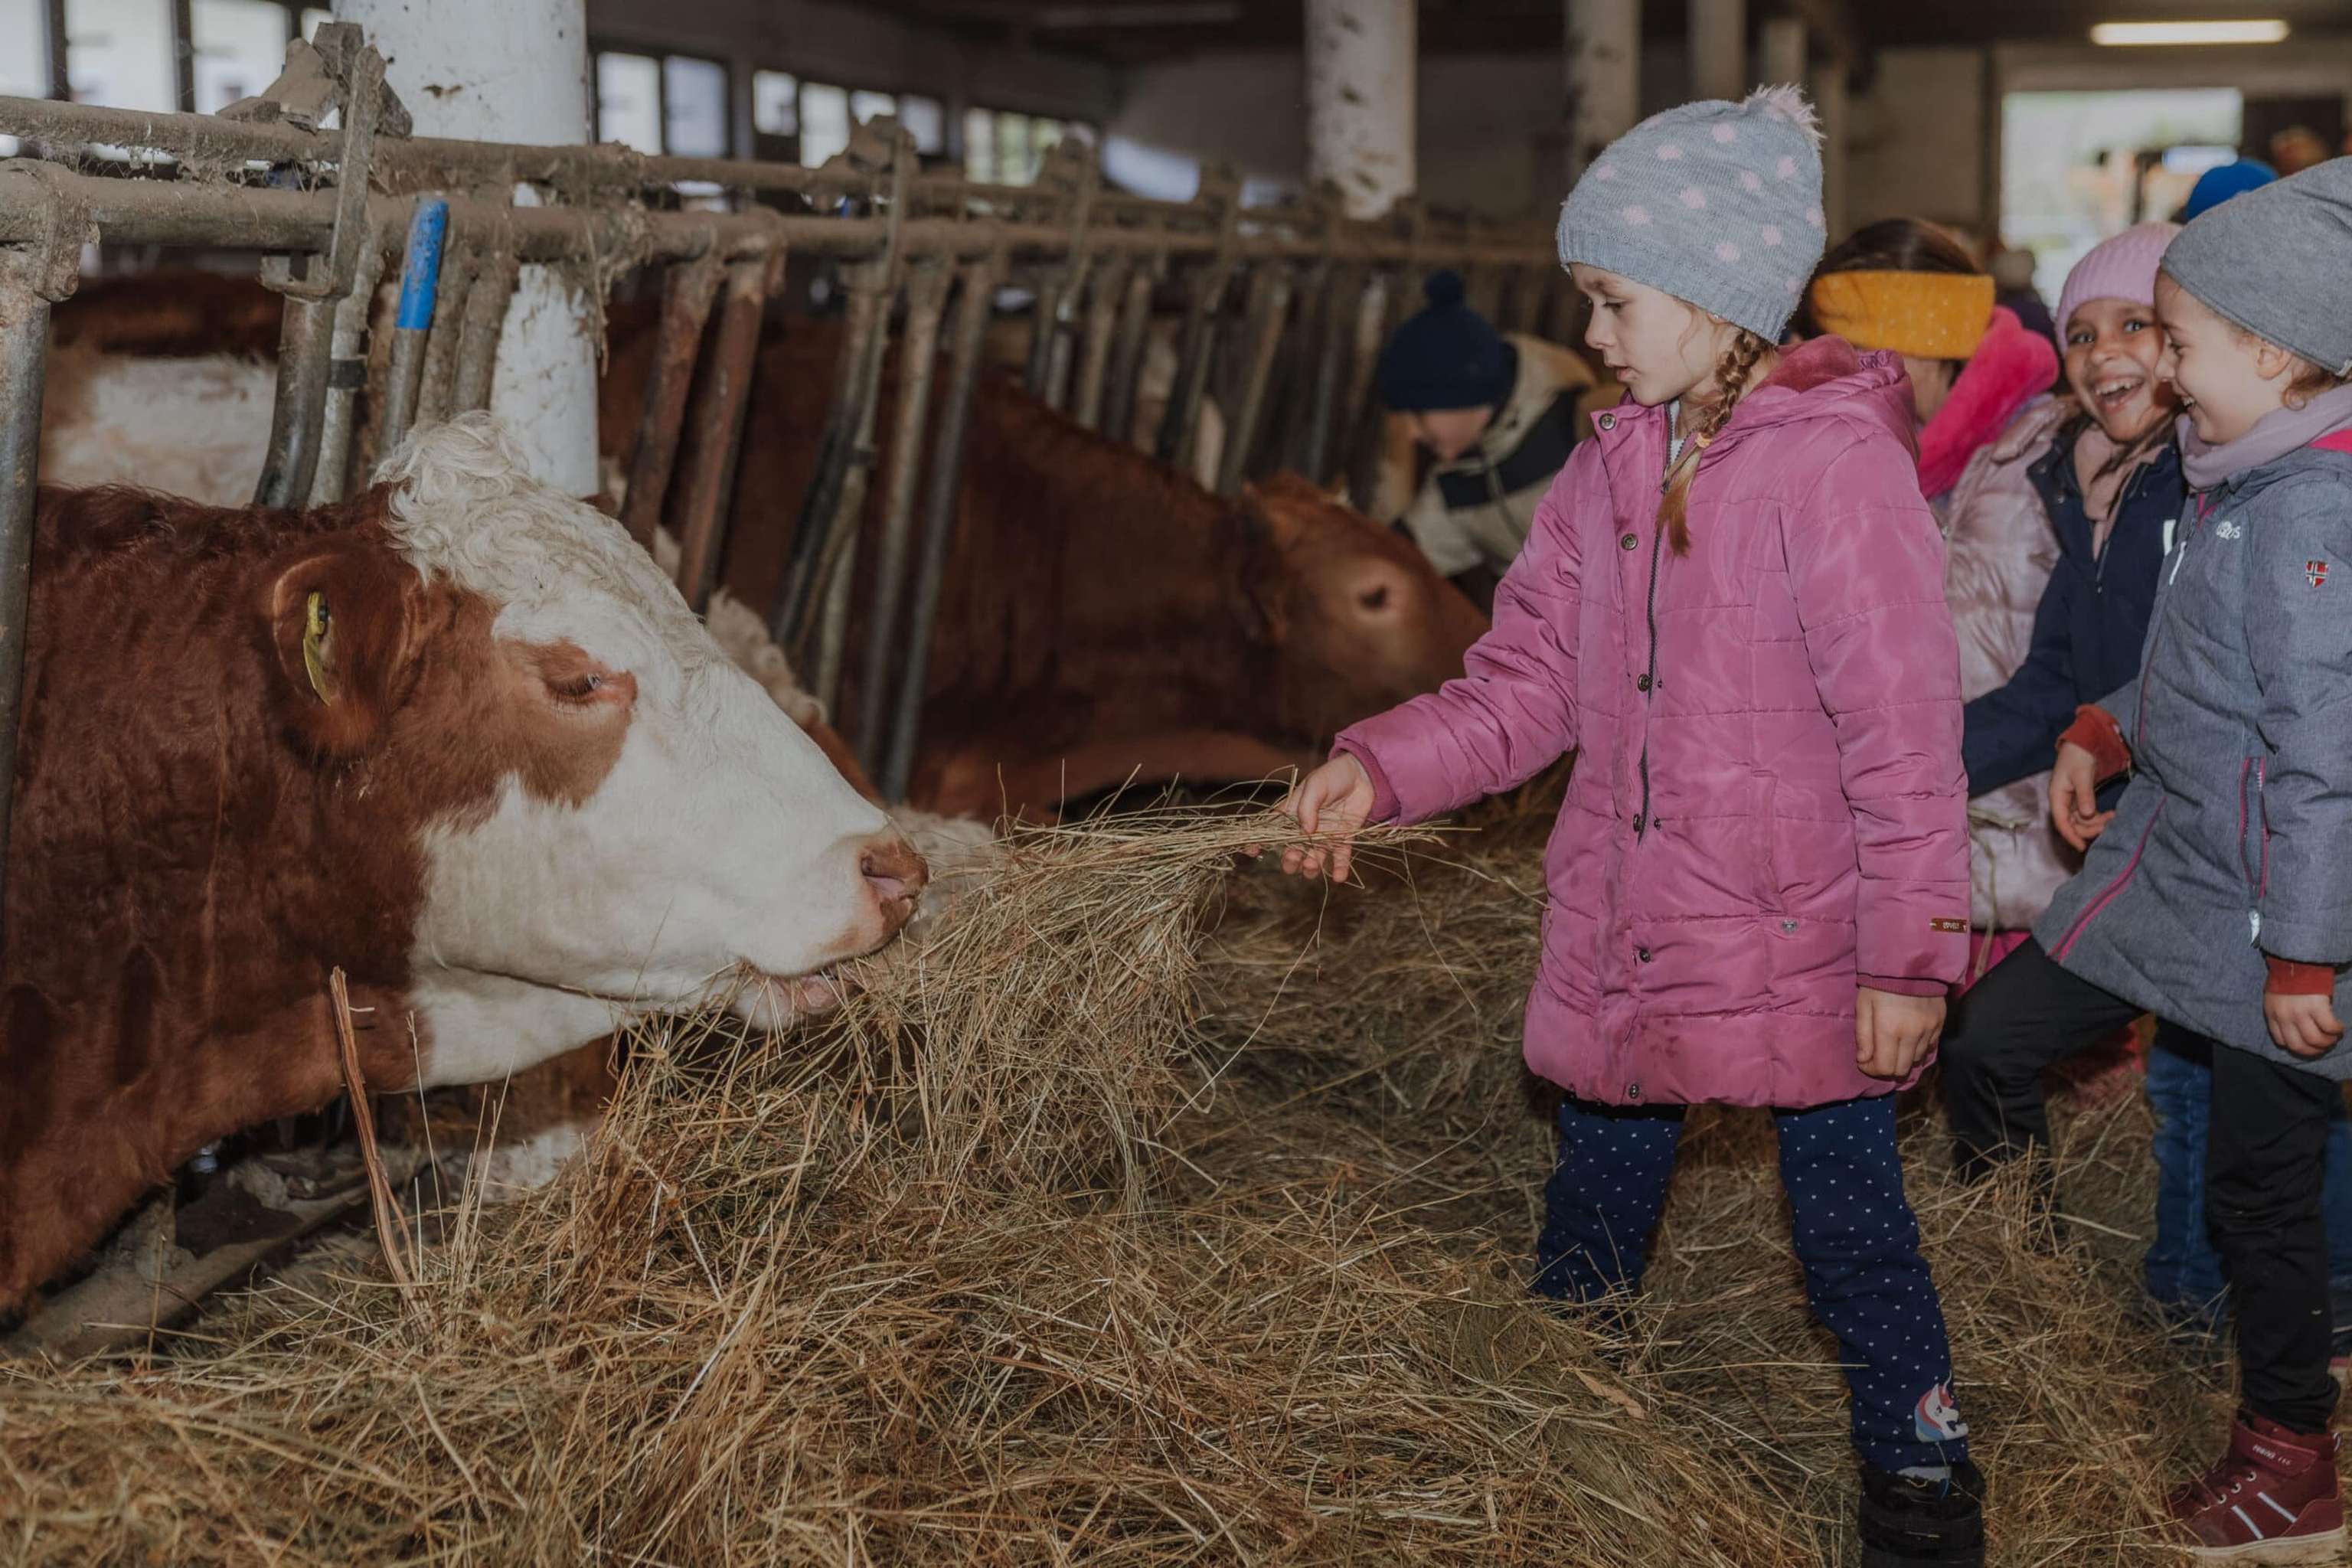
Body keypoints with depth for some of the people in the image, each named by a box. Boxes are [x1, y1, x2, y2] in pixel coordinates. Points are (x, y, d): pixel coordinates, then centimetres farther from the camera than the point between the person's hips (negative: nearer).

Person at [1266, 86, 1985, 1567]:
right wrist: (1382, 766, -8)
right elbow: (1528, 684, 6)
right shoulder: (1612, 466, 5)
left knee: (1849, 1212, 5)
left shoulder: (1839, 466, -16)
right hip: (1623, 934, 6)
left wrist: (1910, 950, -16)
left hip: (1799, 945, -6)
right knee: (1598, 1190, 20)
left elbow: (1906, 734, -16)